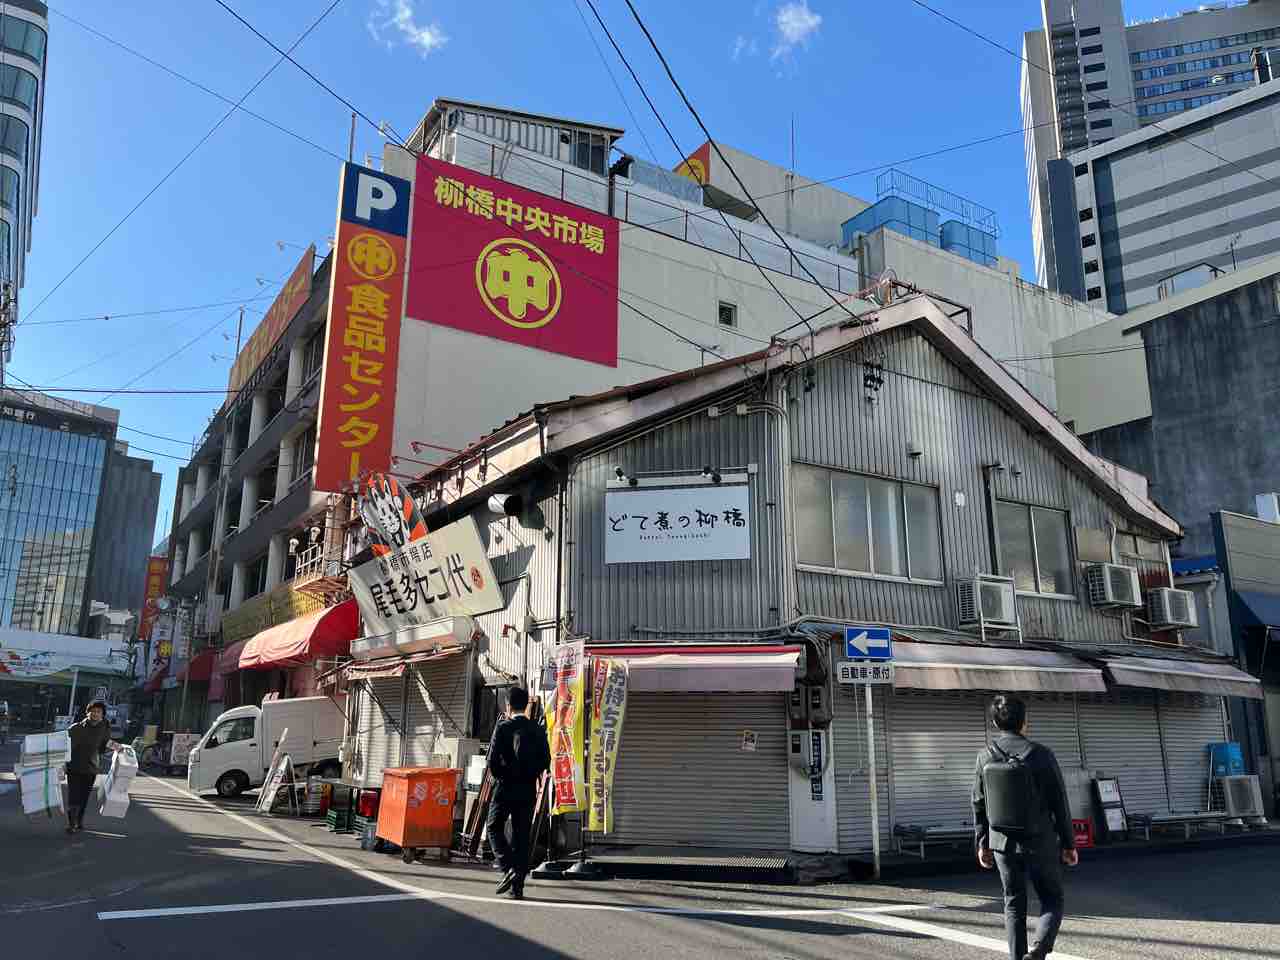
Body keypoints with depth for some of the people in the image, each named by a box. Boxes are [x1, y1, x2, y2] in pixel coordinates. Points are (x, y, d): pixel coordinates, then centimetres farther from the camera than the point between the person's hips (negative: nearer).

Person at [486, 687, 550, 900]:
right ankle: (518, 887, 9)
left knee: (494, 828, 13)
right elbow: (546, 762, 3)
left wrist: (499, 776, 6)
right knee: (522, 835, 8)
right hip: (528, 789, 4)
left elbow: (493, 758, -11)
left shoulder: (503, 727, -8)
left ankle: (509, 868, -6)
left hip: (505, 787, -3)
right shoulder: (538, 730, 4)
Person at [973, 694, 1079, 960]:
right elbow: (1059, 803, -7)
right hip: (1040, 843, -3)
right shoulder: (1041, 754, -13)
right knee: (1053, 901, 13)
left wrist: (982, 843, 12)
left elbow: (979, 806, 2)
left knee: (1014, 905, 16)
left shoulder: (985, 756, -4)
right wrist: (1069, 844, 4)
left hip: (1003, 844, 3)